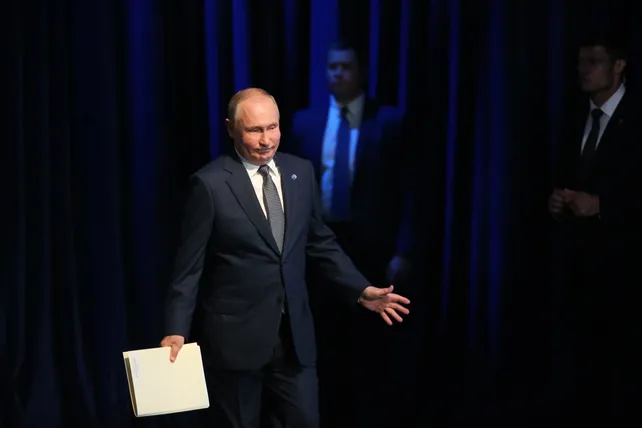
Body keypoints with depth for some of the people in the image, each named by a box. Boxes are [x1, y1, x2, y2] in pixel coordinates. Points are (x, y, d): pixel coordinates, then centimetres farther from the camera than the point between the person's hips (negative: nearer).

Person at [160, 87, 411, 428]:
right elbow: (190, 266, -9)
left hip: (294, 333, 4)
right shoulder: (211, 183, -11)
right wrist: (176, 331, -15)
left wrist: (362, 291, 4)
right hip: (235, 334, -4)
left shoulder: (301, 172, 4)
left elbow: (321, 244, 13)